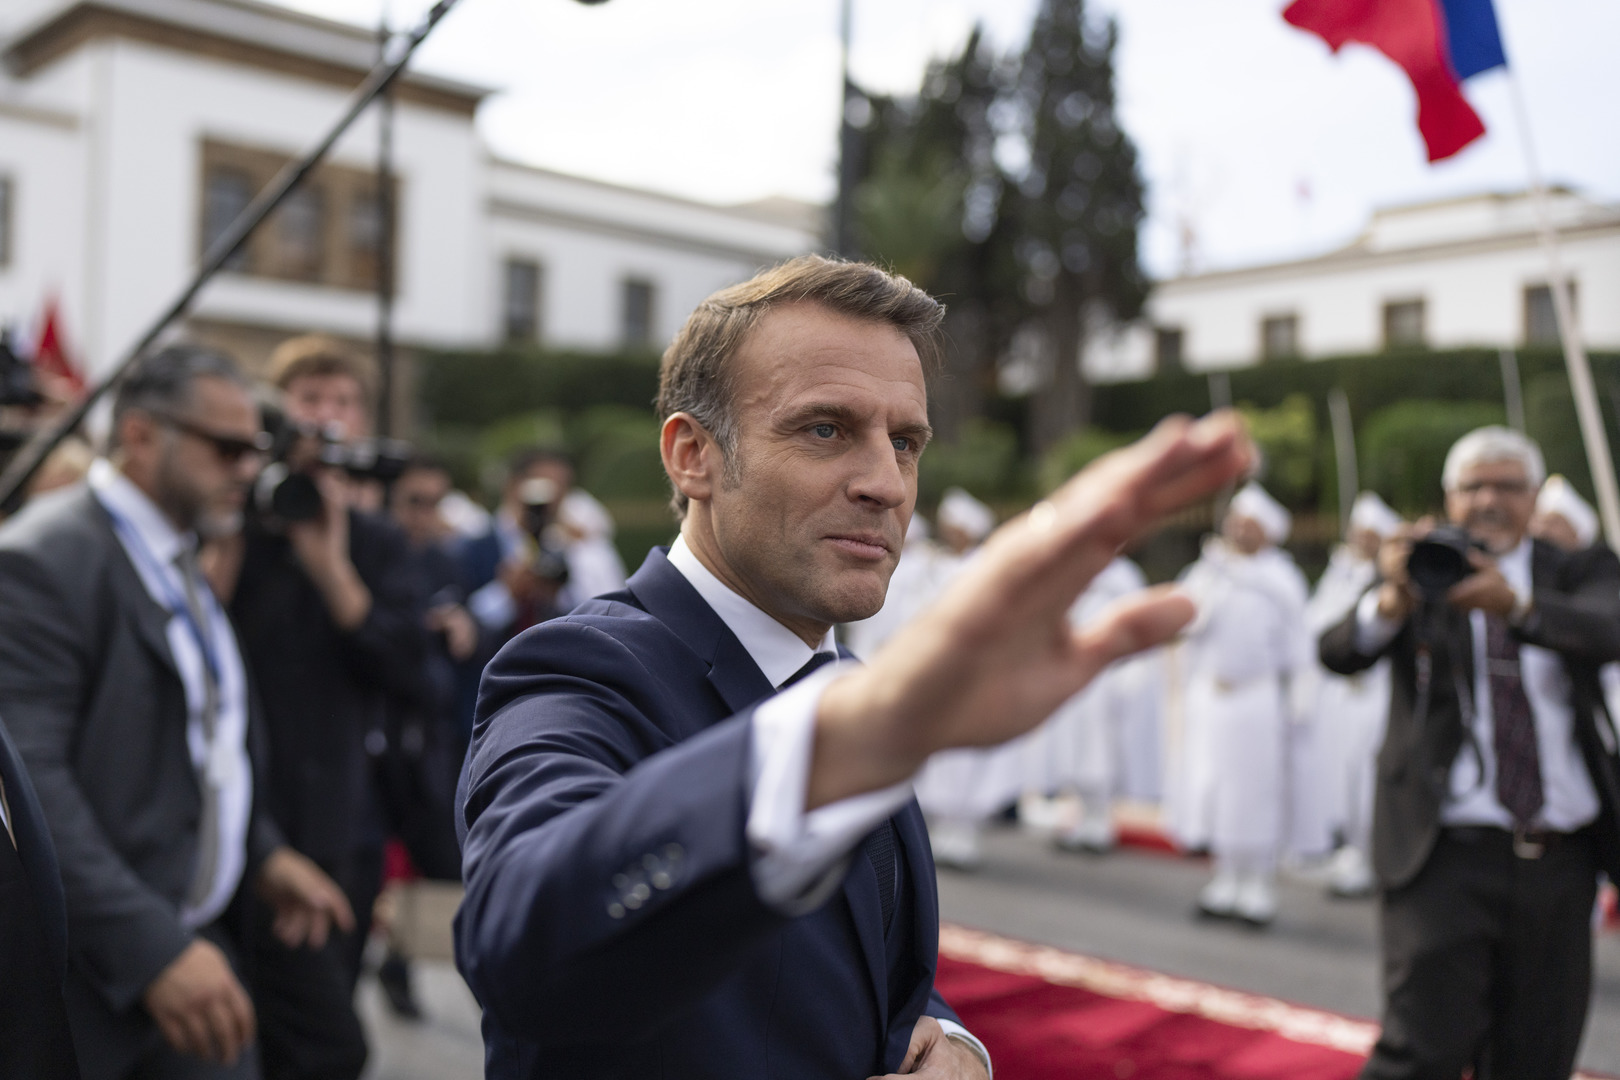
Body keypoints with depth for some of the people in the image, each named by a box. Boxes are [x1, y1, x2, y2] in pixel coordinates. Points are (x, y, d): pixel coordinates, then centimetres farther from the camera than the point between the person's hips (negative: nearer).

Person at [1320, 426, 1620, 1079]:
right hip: (1445, 854, -3)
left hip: (1561, 861, 3)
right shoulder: (1420, 570, 4)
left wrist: (1516, 604, -35)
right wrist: (1392, 600, -36)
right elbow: (1339, 652, -14)